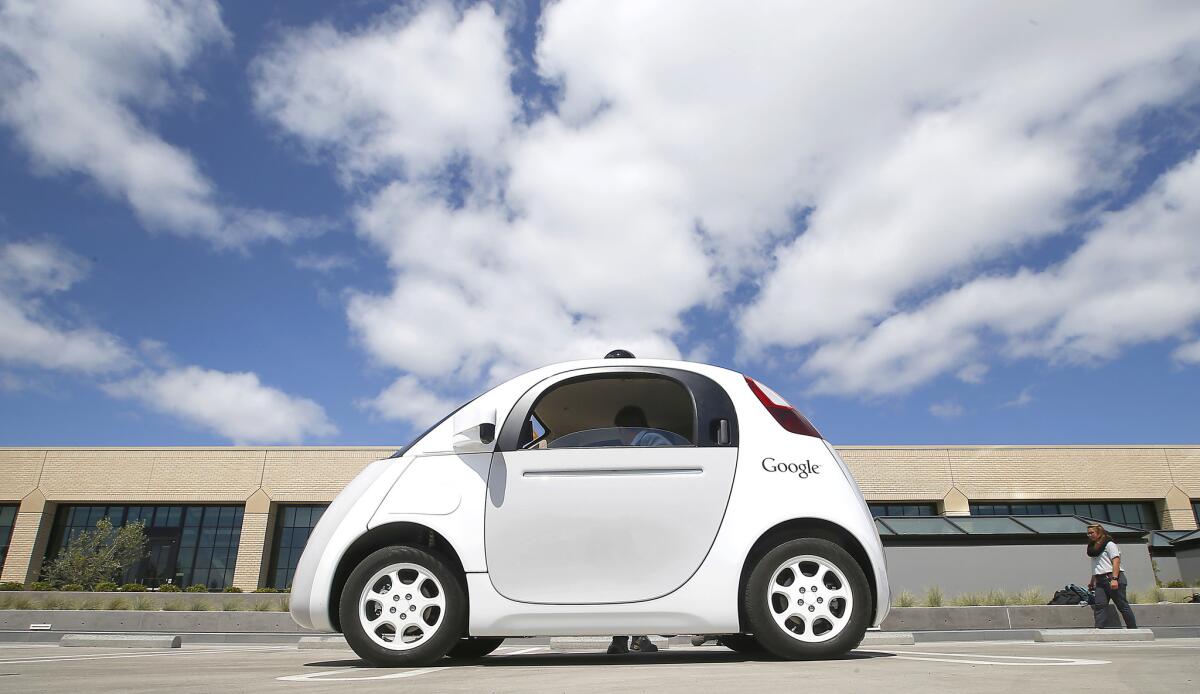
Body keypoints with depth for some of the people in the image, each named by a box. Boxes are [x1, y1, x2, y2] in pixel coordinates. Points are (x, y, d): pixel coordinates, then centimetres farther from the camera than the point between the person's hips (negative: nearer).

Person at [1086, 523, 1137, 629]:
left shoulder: (1109, 544, -5)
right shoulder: (1093, 547, 19)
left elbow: (1116, 561, -14)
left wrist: (1114, 579, -23)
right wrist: (1092, 581, 24)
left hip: (1113, 578, -8)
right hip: (1100, 580, 8)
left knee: (1122, 605, -1)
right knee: (1099, 605, -5)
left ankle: (1133, 630, 9)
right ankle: (1099, 629, -11)